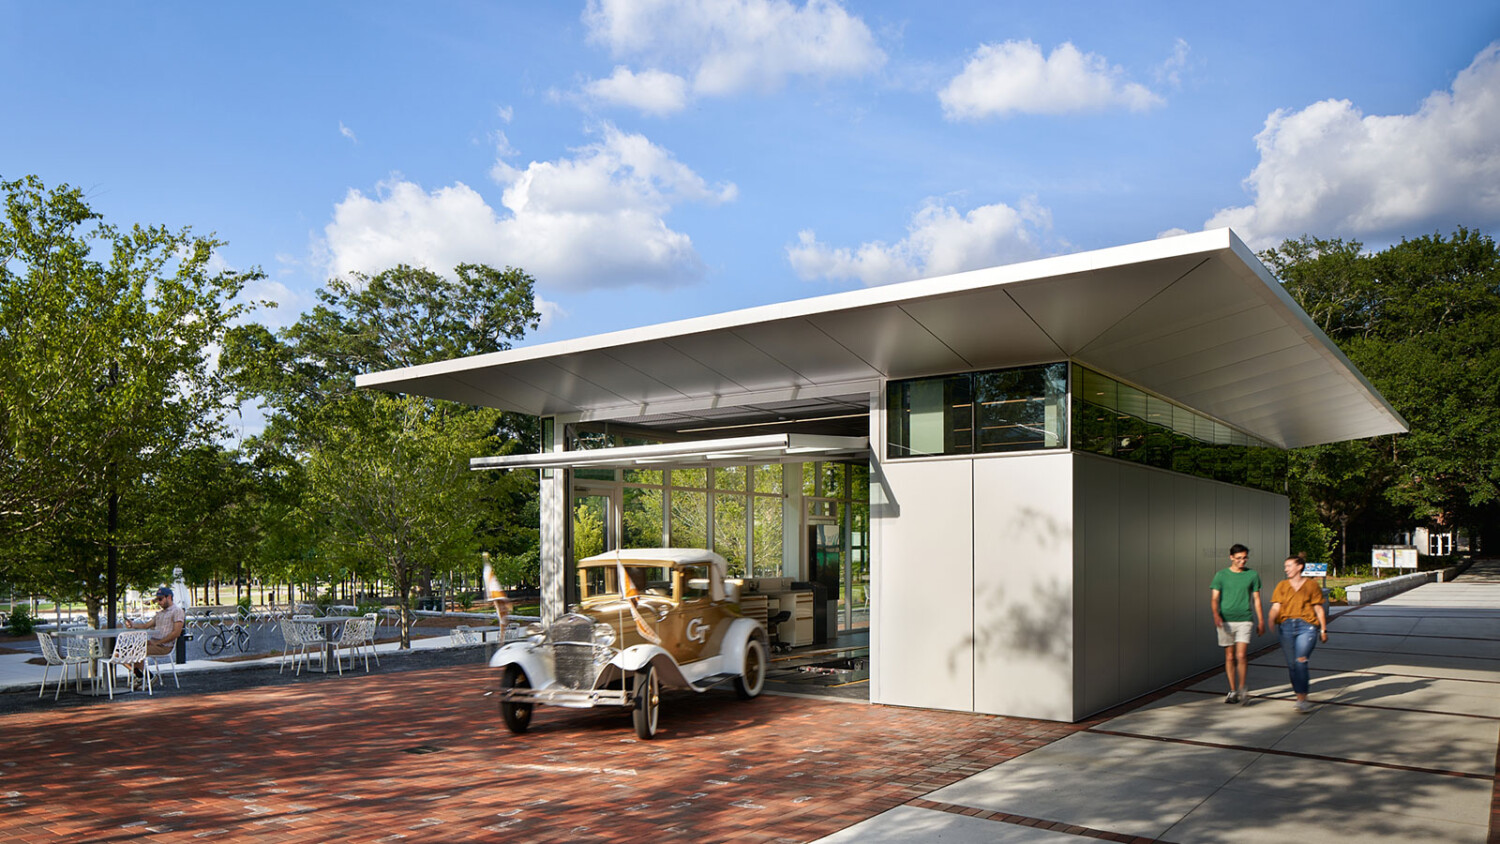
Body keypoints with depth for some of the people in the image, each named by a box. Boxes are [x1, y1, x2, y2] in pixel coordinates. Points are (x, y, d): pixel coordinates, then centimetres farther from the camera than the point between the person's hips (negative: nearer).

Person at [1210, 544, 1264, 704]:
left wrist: (1261, 621, 12)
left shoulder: (1252, 575, 6)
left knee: (1241, 655, -11)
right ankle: (1233, 691, 16)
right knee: (1229, 657, 6)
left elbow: (1256, 599, 12)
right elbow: (1214, 598, -2)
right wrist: (1216, 615, -19)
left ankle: (1242, 689, 5)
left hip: (1244, 620, 0)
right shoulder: (1221, 575, 2)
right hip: (1225, 620, 0)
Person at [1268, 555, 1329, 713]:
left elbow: (1319, 609, 10)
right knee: (1291, 664, 4)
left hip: (1306, 626, -3)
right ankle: (1301, 698, 17)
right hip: (1286, 626, 3)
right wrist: (1271, 622, -13)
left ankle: (1302, 699, -14)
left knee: (1300, 662, -17)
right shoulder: (1282, 586, 13)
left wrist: (1323, 630, 8)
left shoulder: (1311, 585, 7)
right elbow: (1276, 607, 4)